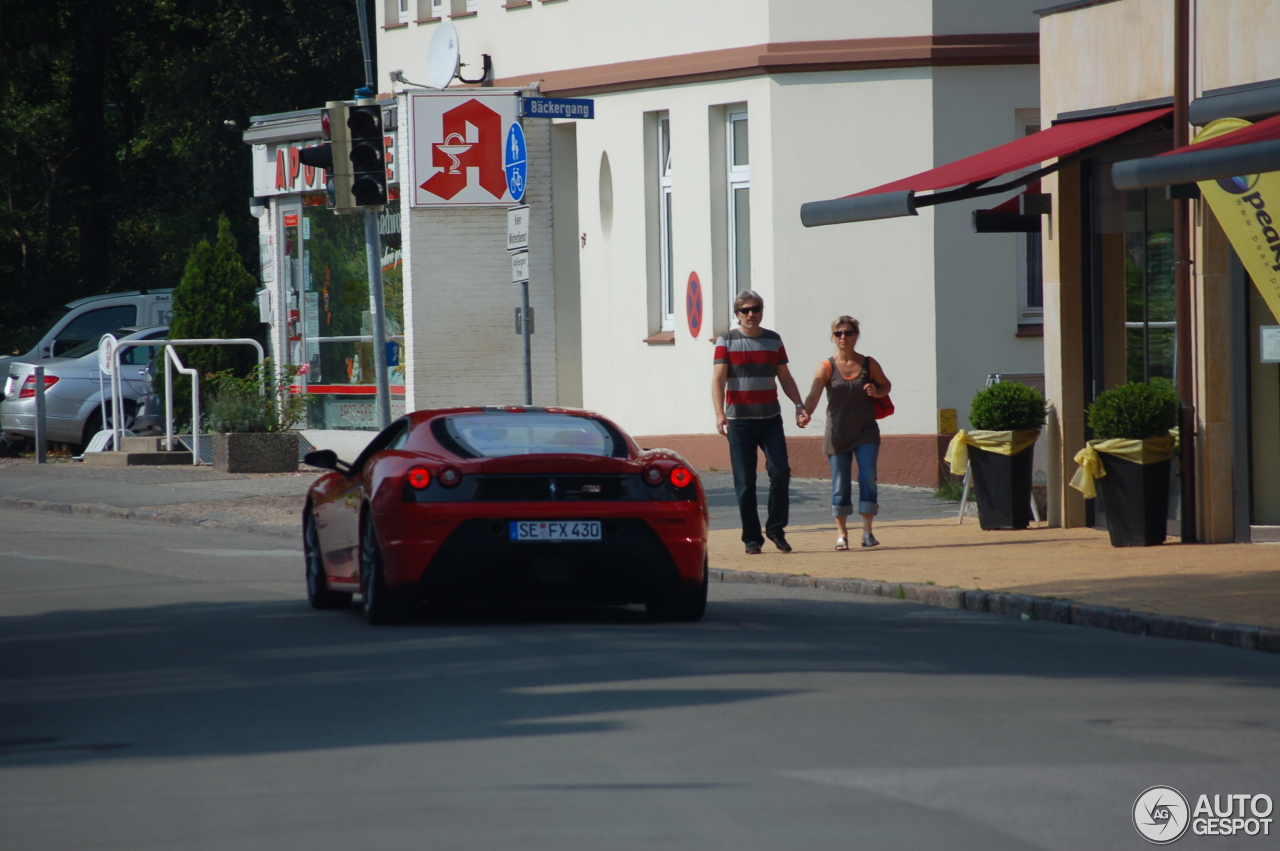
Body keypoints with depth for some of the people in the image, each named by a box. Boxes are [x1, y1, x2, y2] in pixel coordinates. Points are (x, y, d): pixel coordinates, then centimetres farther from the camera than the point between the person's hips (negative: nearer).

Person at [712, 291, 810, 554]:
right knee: (745, 483, -2)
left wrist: (799, 405, -1)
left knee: (780, 471, -11)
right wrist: (720, 413, -21)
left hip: (770, 419, 2)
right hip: (739, 421, -2)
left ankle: (776, 529, 4)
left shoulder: (773, 340, 11)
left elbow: (785, 377, 14)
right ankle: (752, 538, 5)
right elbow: (718, 379, -7)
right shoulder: (727, 342, 1)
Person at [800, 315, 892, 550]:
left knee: (868, 477, -10)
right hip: (837, 432, -1)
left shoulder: (869, 364, 1)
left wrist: (877, 392, -7)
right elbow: (814, 394, -19)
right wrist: (805, 413, -39)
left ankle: (867, 531, -4)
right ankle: (842, 532, 14)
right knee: (840, 484, 2)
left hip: (866, 432, 1)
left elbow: (886, 384, 17)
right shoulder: (827, 367, -5)